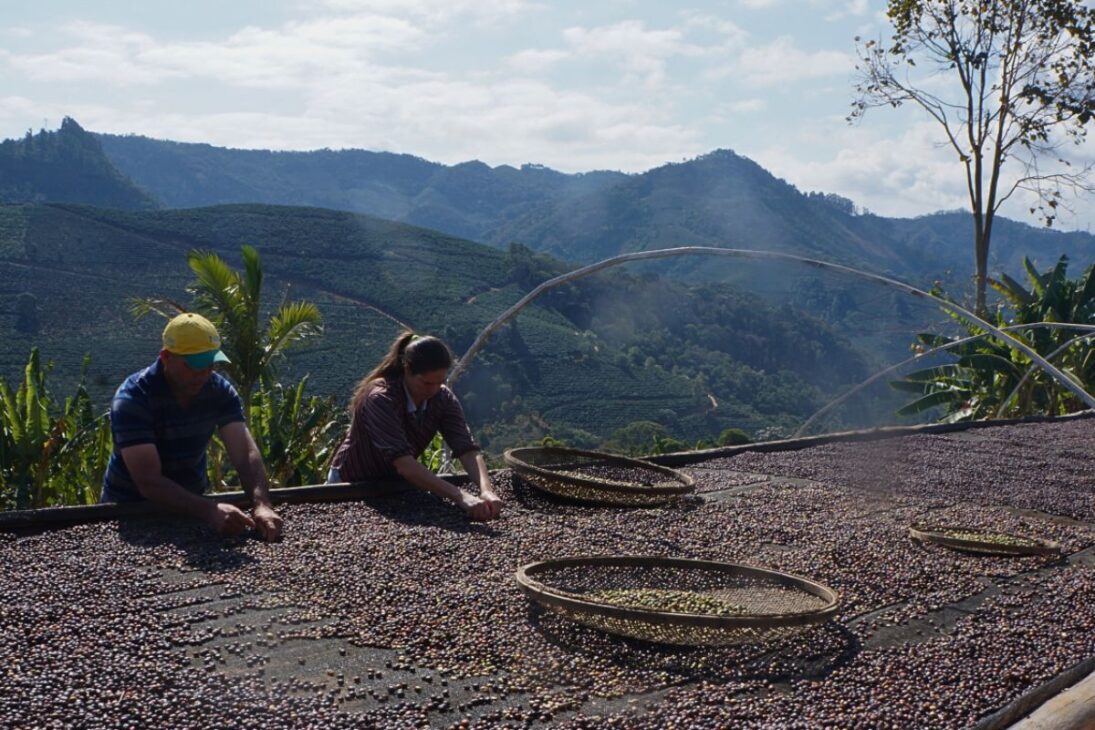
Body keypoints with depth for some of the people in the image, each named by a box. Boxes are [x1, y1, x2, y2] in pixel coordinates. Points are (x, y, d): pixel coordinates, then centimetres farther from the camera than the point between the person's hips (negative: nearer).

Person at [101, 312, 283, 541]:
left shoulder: (220, 390, -8)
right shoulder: (132, 400, -21)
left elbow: (245, 453, -17)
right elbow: (148, 482, -28)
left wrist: (262, 505, -35)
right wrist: (210, 510, -41)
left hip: (190, 502, 3)